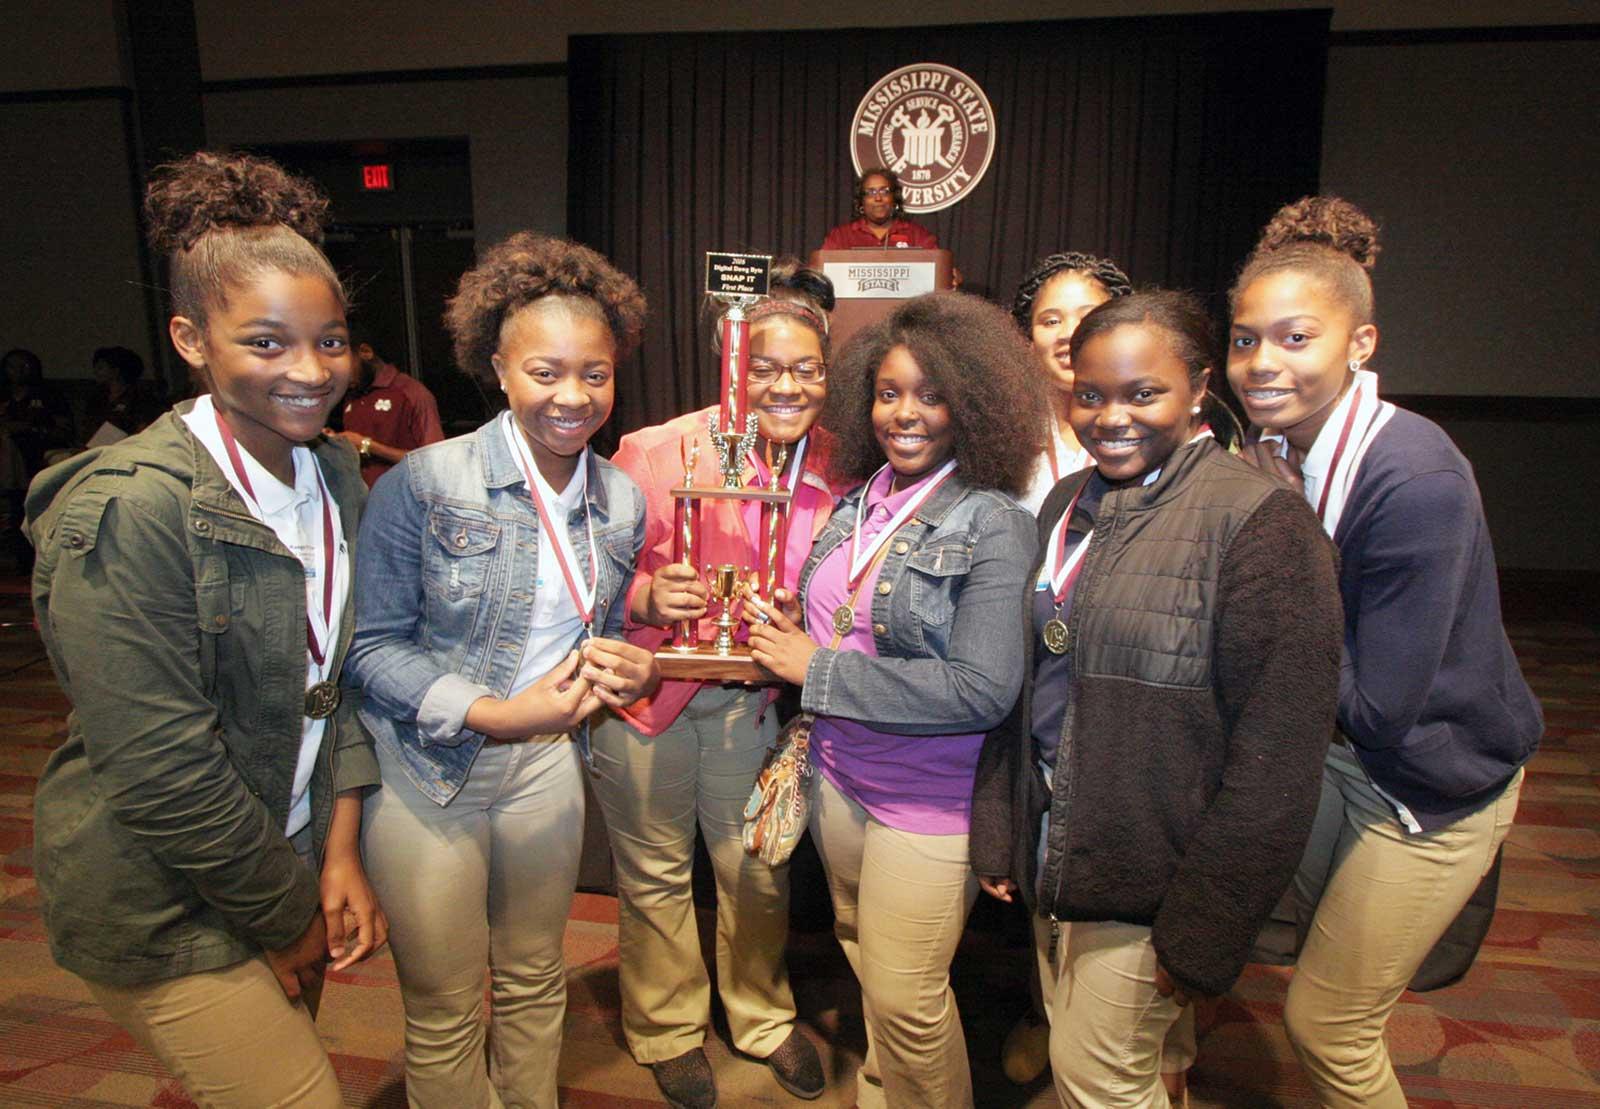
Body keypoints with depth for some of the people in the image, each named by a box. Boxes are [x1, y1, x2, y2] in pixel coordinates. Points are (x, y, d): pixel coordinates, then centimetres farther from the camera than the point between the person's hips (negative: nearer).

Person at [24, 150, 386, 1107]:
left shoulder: (335, 478, 0)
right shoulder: (130, 509, -23)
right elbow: (163, 771, -23)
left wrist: (340, 856, -2)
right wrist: (289, 918, -12)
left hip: (289, 856, 7)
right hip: (165, 906, -6)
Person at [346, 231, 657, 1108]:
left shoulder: (622, 502, 0)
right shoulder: (423, 483, -17)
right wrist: (492, 714, -26)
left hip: (547, 766, 5)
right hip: (427, 771, -4)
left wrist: (627, 671, -12)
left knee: (535, 984, 23)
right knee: (444, 1015, 14)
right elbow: (372, 645, -14)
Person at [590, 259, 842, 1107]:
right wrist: (647, 597, -29)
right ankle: (668, 1033, 43)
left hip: (752, 701, 3)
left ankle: (763, 1019, 46)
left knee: (758, 873, 17)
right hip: (644, 696, -2)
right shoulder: (659, 451, -17)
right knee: (656, 876, 16)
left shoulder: (834, 470, -4)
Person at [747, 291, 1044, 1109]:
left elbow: (983, 690, -25)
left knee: (903, 995, 7)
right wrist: (793, 649, -6)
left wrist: (820, 670, -21)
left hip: (926, 802, -6)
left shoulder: (992, 524, -18)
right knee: (865, 958, 24)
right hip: (837, 776, 7)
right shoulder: (855, 505, 2)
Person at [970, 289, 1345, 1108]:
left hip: (1154, 877, -6)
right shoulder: (1069, 503, 4)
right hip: (1057, 857, 6)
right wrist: (999, 833, 6)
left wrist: (1203, 932, -16)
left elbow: (1276, 758, -18)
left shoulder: (1260, 523, -17)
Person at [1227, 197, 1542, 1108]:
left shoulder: (1415, 482, -30)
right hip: (1339, 757, 7)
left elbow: (1380, 707, -28)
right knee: (1323, 956, 27)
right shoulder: (1277, 453, -7)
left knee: (1326, 1023, 8)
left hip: (1432, 788, -7)